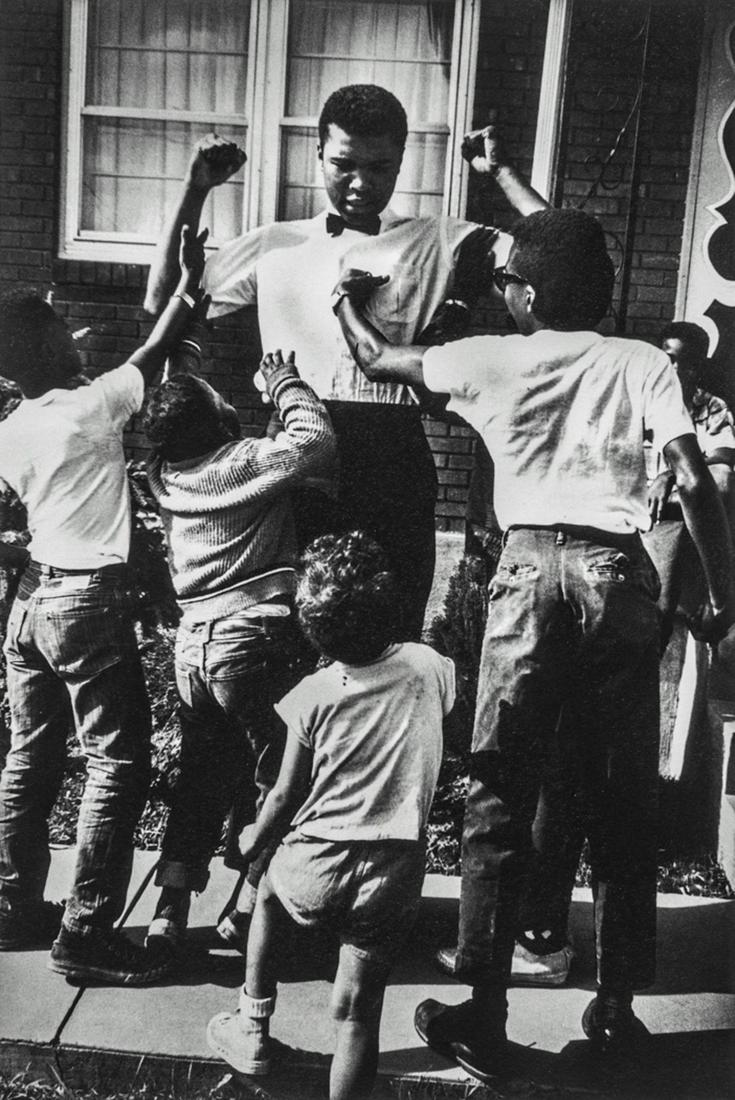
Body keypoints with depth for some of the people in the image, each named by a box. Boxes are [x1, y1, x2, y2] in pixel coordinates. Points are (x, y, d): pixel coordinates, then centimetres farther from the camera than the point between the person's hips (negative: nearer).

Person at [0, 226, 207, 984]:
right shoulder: (89, 408, -13)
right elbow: (154, 353, -6)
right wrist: (189, 280, 3)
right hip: (90, 605, -8)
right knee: (119, 765, -1)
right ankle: (85, 935, 5)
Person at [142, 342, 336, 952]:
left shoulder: (163, 472, 6)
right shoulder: (244, 460, -12)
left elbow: (166, 430, 27)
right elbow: (316, 440, -15)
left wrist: (175, 373, 25)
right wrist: (285, 383, -2)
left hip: (193, 640, 7)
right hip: (251, 640, -6)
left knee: (200, 777, 17)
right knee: (278, 776, 9)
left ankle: (171, 909, 16)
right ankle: (252, 909, 13)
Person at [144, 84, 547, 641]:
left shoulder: (437, 242, 11)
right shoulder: (274, 245, 17)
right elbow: (163, 303, 18)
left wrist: (502, 172, 5)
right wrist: (195, 192, 14)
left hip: (395, 464, -1)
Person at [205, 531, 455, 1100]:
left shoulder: (314, 694, -10)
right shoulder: (429, 667, -6)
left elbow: (288, 795, -2)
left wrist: (254, 839, 17)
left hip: (315, 873, 0)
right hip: (394, 881, 1)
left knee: (270, 889, 32)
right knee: (358, 1015, 11)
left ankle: (252, 1028, 39)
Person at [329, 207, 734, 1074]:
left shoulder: (492, 358, 9)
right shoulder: (642, 362, 10)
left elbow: (376, 360, 21)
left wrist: (346, 299, 41)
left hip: (533, 568, -1)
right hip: (620, 573, 2)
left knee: (499, 798, 5)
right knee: (622, 801, 13)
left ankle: (483, 1017, 11)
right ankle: (616, 1004, 26)